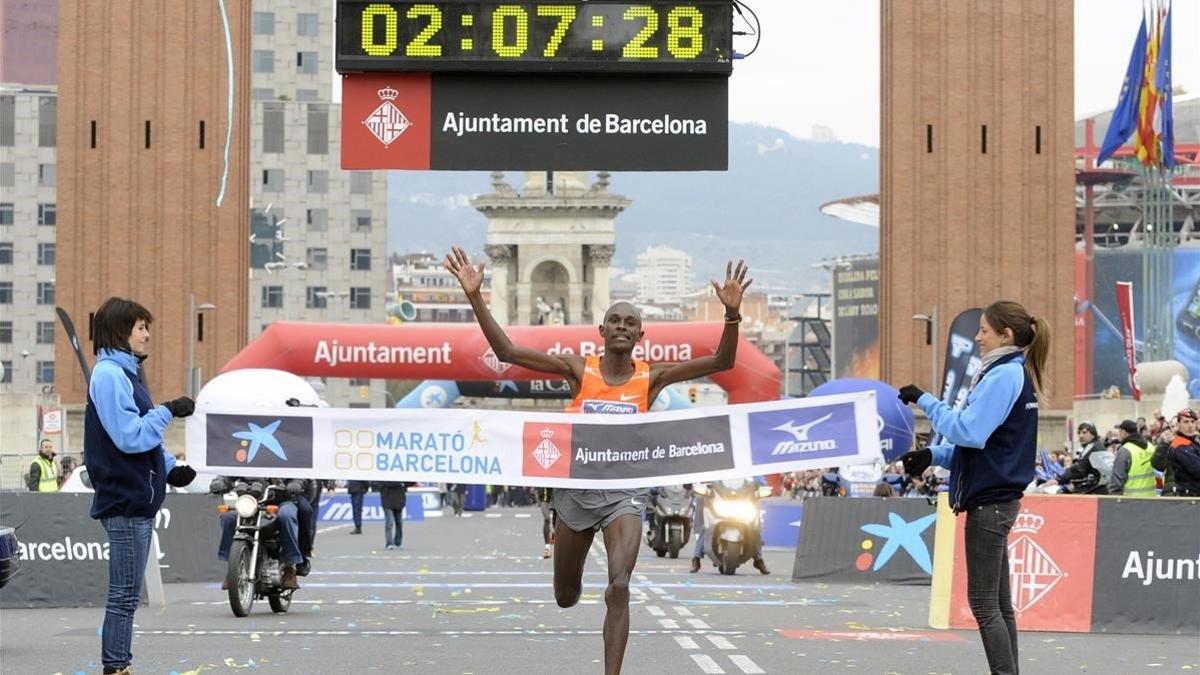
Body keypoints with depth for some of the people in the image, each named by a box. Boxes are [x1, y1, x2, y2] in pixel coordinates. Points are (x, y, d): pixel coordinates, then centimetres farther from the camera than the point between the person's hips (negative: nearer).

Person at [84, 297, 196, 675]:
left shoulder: (125, 373, 18)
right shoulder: (109, 375, -14)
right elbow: (130, 436, -21)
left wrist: (169, 468, 8)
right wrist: (169, 411, -14)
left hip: (138, 500, 10)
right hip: (125, 500, -10)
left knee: (126, 596, 14)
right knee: (125, 596, -7)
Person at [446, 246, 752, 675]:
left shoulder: (651, 378, -3)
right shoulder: (578, 370, -4)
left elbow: (721, 362, -10)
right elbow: (506, 351, -9)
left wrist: (732, 312, -26)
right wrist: (475, 297, -19)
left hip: (624, 492, -1)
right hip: (576, 489, 1)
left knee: (619, 589, -18)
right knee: (565, 597, 15)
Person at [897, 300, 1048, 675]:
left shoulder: (1004, 376, -15)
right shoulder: (1016, 374, 16)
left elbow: (969, 431, -23)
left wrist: (925, 401, -14)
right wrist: (934, 456, 8)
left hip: (990, 501, -10)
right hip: (998, 498, 10)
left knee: (983, 603, -7)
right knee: (998, 603, 12)